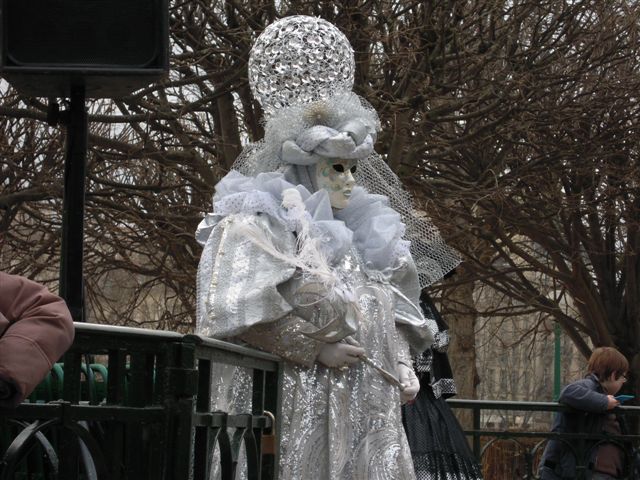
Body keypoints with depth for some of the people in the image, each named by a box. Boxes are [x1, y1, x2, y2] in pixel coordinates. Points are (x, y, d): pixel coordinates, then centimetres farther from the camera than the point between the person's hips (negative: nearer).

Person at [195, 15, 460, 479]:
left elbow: (395, 314, 24)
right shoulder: (258, 227, -3)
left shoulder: (362, 237, 21)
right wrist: (316, 348, -15)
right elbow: (238, 311, -16)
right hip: (296, 409, -7)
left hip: (367, 415, 7)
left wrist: (403, 365, 5)